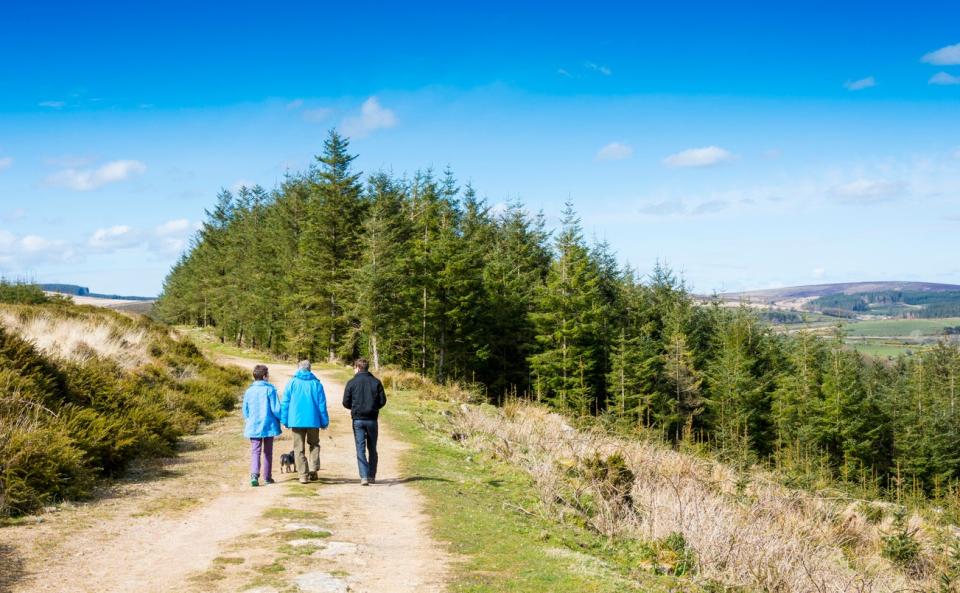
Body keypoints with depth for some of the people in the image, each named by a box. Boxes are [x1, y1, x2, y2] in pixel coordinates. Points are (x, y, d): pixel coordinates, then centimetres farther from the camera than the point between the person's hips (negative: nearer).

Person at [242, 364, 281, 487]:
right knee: (268, 452, 11)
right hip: (269, 425, -2)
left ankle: (254, 475, -19)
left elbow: (245, 411, 8)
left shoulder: (249, 391, 1)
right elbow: (276, 409, -12)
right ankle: (267, 477, 17)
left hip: (253, 426, 2)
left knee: (255, 451, 1)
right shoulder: (270, 390, -11)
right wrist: (281, 419, 5)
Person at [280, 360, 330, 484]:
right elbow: (322, 404, 3)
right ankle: (313, 469, 1)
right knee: (314, 444, 18)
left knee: (299, 448, 6)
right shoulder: (316, 383, 3)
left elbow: (285, 403, 0)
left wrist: (285, 420, 6)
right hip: (313, 420, 1)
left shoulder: (292, 383, 1)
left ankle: (303, 474, 0)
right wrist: (324, 421, 8)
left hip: (296, 420, -1)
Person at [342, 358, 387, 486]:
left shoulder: (351, 383, -3)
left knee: (360, 449, 0)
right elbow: (382, 401, 1)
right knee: (372, 449, 13)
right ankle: (372, 476, 16)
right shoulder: (376, 382, 2)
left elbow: (346, 403, -3)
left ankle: (364, 476, -10)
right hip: (372, 419, 2)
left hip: (358, 419, -2)